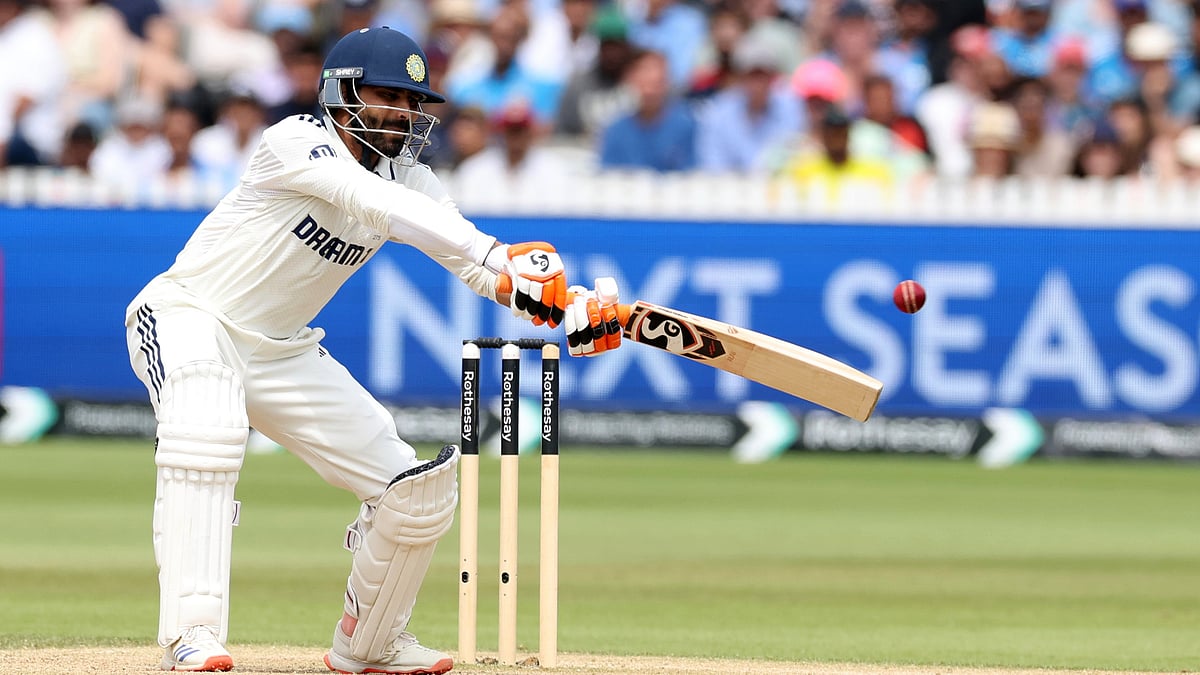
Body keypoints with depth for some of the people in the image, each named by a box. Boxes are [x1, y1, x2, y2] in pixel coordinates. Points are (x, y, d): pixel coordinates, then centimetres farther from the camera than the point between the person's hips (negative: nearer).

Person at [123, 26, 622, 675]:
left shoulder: (407, 176, -1)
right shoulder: (297, 142, -22)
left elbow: (474, 259, -11)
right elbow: (373, 203, -38)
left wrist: (570, 309, -31)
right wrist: (502, 261, -49)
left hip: (282, 351, 7)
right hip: (189, 316, -7)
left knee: (418, 489, 1)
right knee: (205, 430, -40)